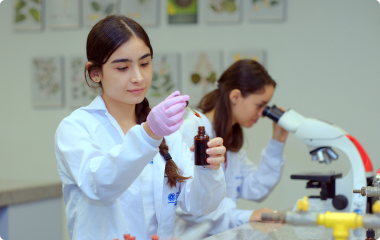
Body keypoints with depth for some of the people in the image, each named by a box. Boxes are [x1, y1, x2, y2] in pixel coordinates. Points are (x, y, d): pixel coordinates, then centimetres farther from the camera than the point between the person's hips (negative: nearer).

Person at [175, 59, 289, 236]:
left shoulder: (230, 138, 17)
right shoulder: (191, 130, -13)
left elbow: (256, 191, 13)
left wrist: (277, 143, 9)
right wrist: (242, 216, -26)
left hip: (223, 234, 8)